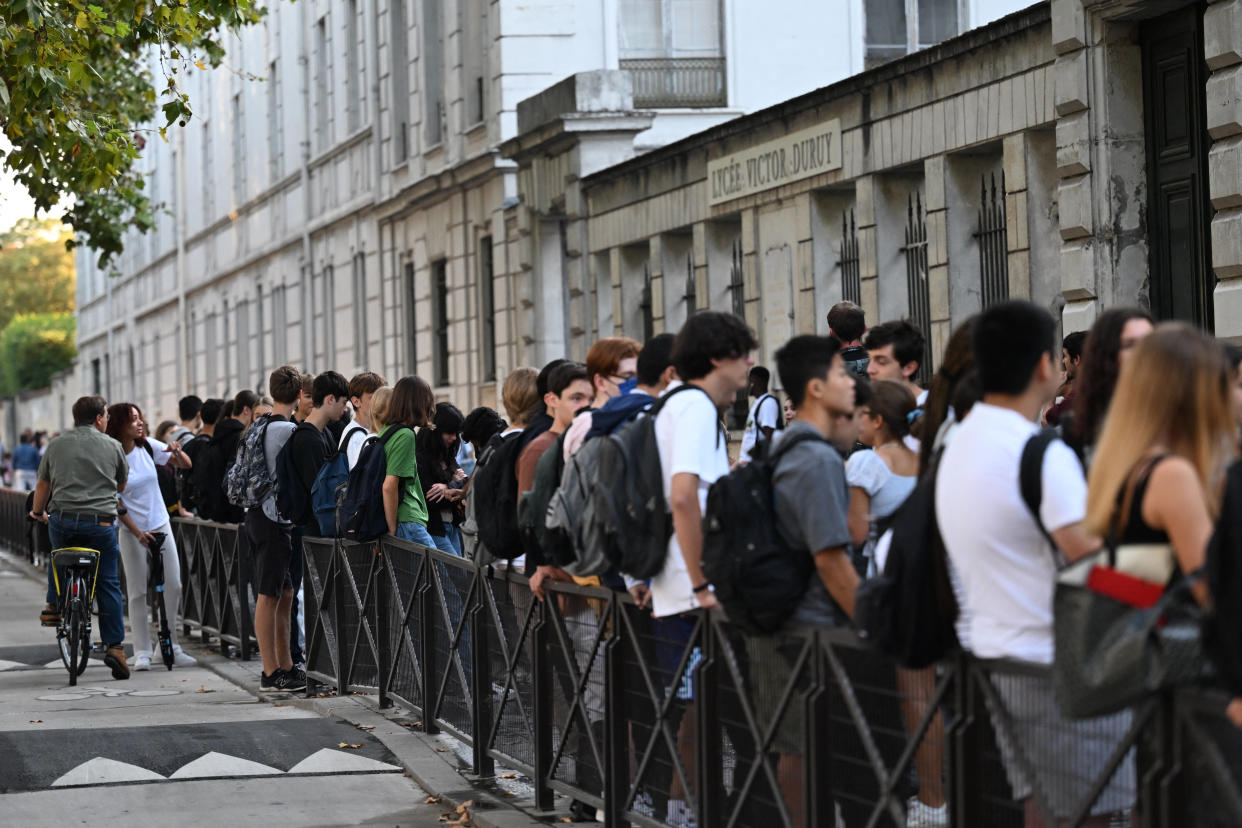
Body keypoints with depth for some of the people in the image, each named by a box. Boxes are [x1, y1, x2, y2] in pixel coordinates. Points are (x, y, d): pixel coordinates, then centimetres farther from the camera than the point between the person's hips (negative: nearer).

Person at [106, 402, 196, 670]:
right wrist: (138, 532, -15)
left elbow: (185, 465, 4)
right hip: (132, 531, -4)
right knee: (138, 593, -1)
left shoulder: (148, 446, -1)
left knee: (173, 587, 2)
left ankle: (171, 648, 11)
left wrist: (176, 451, -18)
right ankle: (142, 653, 4)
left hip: (160, 526, 4)